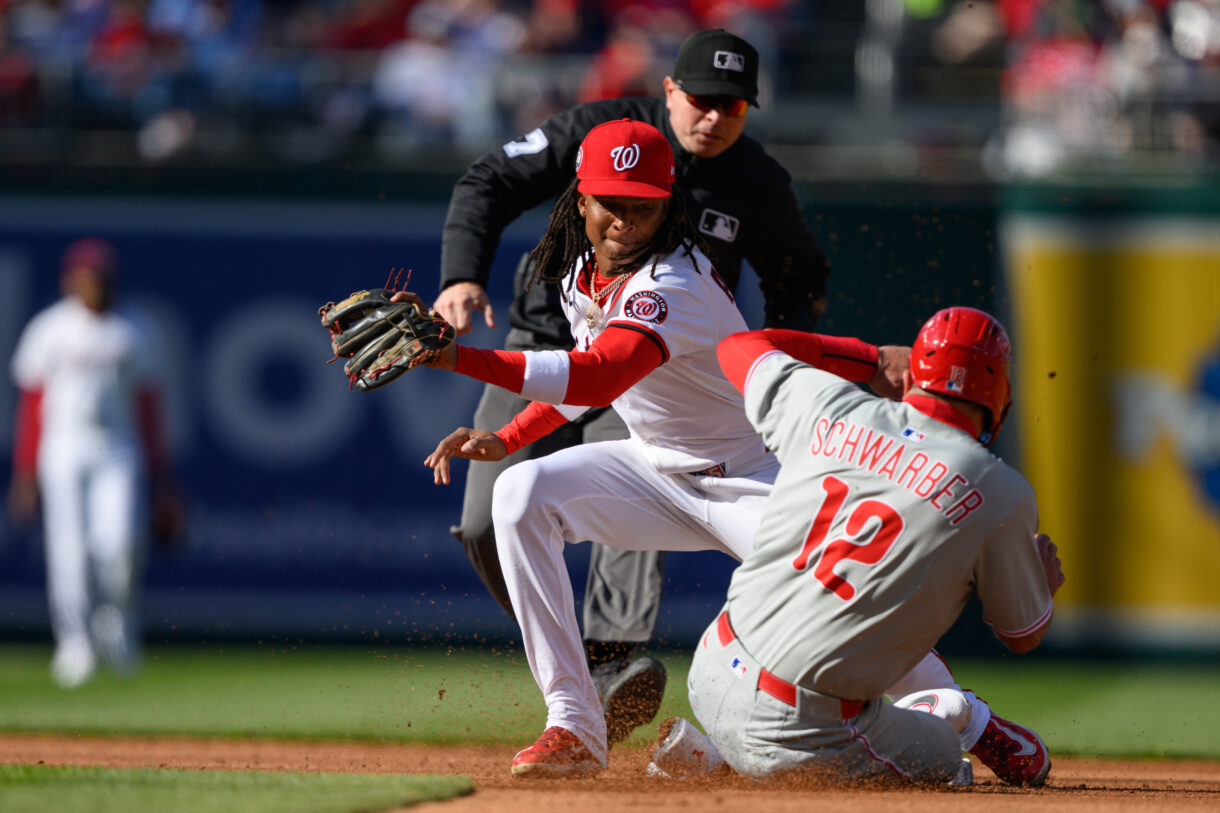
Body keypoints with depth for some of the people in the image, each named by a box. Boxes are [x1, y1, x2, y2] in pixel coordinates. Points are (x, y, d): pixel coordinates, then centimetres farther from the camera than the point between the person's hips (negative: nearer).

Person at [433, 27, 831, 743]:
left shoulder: (763, 188, -3)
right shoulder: (601, 131, -9)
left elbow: (804, 276, 16)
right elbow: (489, 185, -7)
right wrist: (463, 275, -24)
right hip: (546, 352, 1)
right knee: (490, 526, -12)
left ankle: (612, 669, -46)